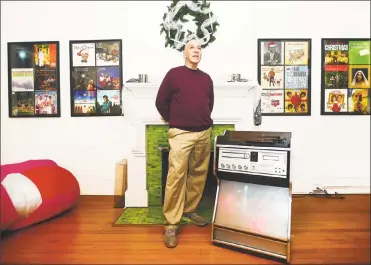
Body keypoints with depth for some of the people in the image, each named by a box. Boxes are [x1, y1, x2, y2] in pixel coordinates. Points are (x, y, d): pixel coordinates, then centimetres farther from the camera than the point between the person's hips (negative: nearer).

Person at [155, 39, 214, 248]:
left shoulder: (207, 78, 14)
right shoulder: (174, 74, -1)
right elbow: (161, 102, 1)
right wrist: (173, 121, 5)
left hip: (204, 133, 6)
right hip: (181, 133, -5)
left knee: (199, 174, 11)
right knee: (176, 176, -10)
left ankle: (190, 210, 29)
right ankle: (171, 224, 0)